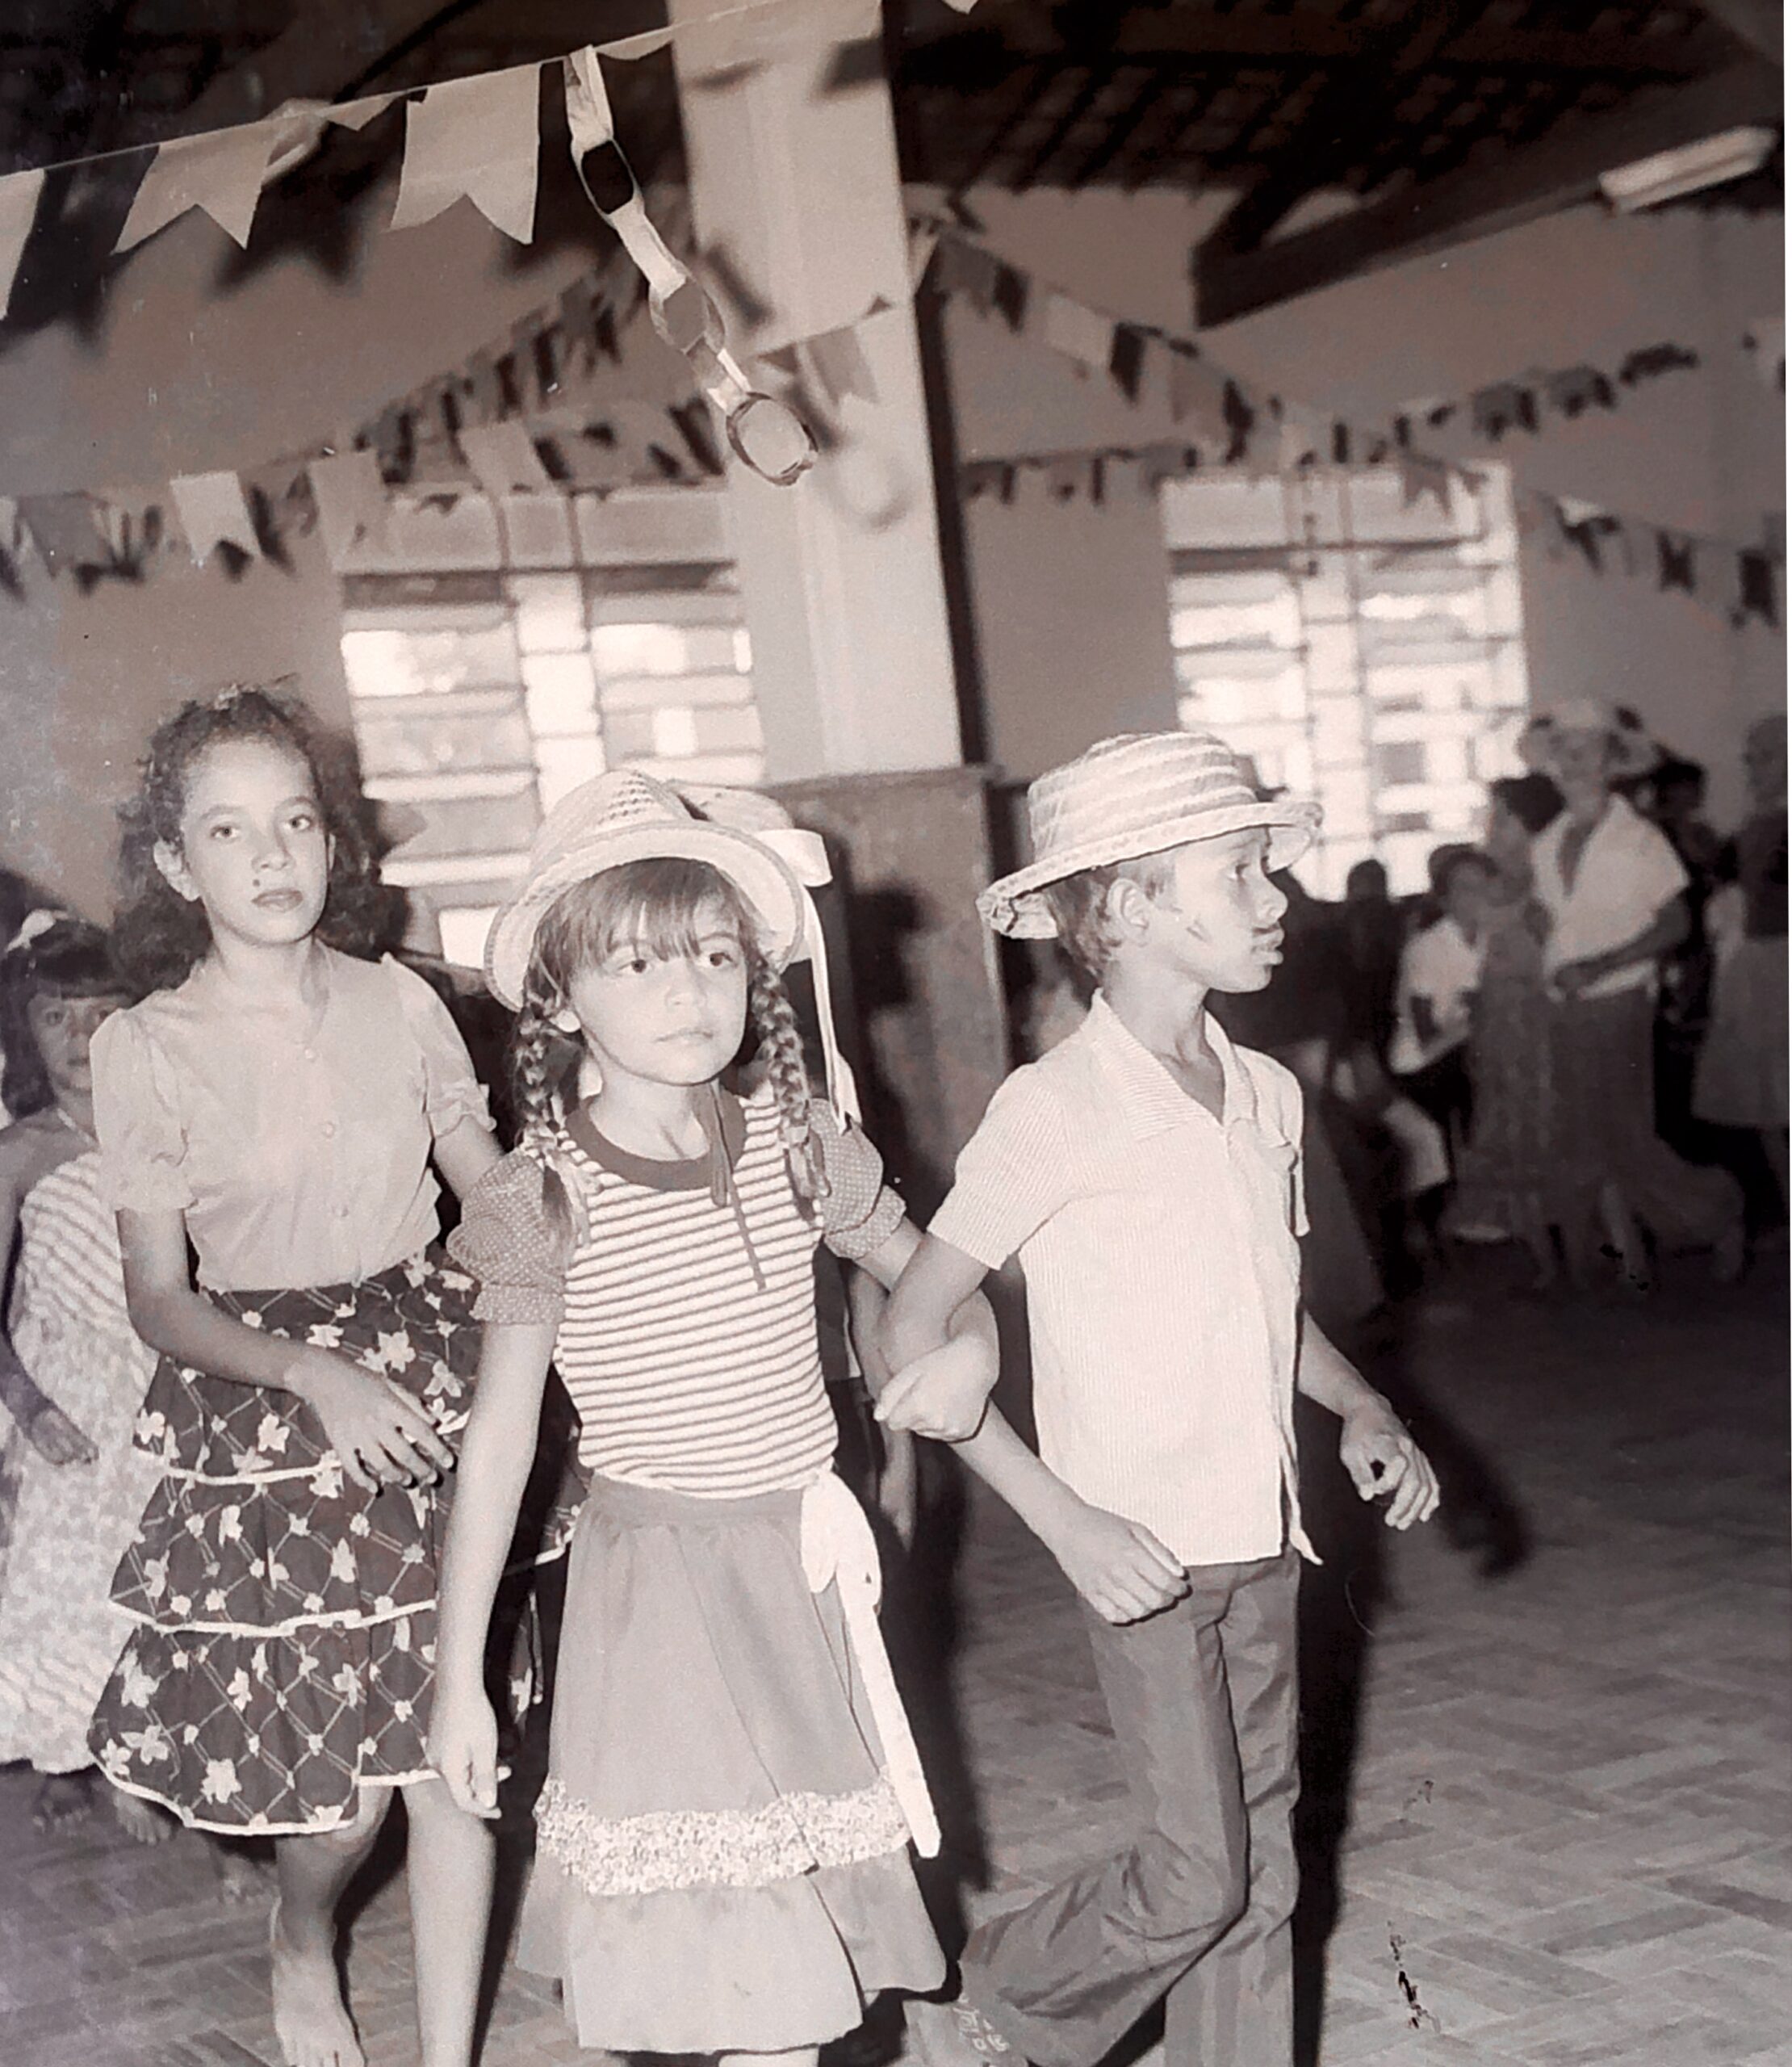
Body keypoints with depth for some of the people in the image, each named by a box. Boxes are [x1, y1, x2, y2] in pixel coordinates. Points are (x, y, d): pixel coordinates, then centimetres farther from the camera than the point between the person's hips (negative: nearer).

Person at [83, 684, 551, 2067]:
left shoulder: (399, 1005, 0)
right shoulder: (146, 1048, -7)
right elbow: (160, 1301, -7)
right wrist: (318, 1377, -22)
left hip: (430, 1397, 2)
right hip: (267, 1427, -2)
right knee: (341, 1780, 0)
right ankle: (302, 1940, 37)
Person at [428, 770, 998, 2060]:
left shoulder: (798, 1146, 0)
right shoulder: (546, 1196, -11)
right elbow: (501, 1438, -5)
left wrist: (969, 1350, -8)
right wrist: (461, 1678, -3)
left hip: (808, 1564, 4)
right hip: (658, 1588, -4)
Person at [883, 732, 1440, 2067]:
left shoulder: (1267, 1098, 6)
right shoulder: (1055, 1111, -15)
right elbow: (914, 1329, -14)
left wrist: (1365, 1413, 1)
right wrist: (1067, 1521, -20)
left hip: (1262, 1543, 6)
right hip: (1145, 1558, -6)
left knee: (1261, 1873, 12)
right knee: (1198, 1874, -3)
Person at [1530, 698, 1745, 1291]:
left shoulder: (1637, 837, -6)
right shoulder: (1545, 848, 11)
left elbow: (1674, 924, -9)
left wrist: (1598, 967, -17)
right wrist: (1552, 969, -1)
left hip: (1618, 1004, -6)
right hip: (1566, 1012, 6)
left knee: (1628, 1137, -7)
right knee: (1589, 1142, 5)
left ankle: (1718, 1220, 15)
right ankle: (1630, 1259, 14)